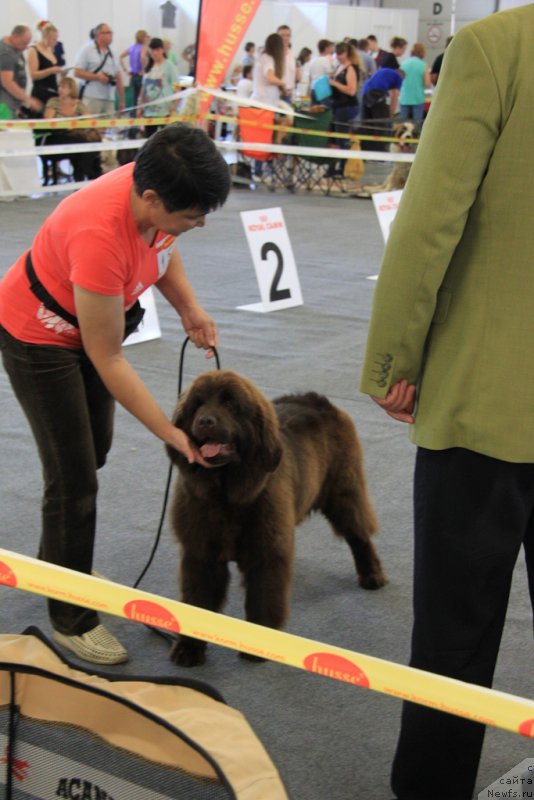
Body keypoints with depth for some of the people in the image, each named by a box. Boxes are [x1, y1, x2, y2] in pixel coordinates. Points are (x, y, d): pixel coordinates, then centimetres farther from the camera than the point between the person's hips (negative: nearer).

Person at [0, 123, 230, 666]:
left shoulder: (156, 192, -23)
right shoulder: (99, 234, -42)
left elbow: (161, 244, 4)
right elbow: (108, 361, -33)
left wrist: (188, 307, -13)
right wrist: (173, 435, -30)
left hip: (89, 324, 8)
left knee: (95, 449, 21)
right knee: (74, 478, -5)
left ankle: (58, 563, 44)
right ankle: (71, 620, 12)